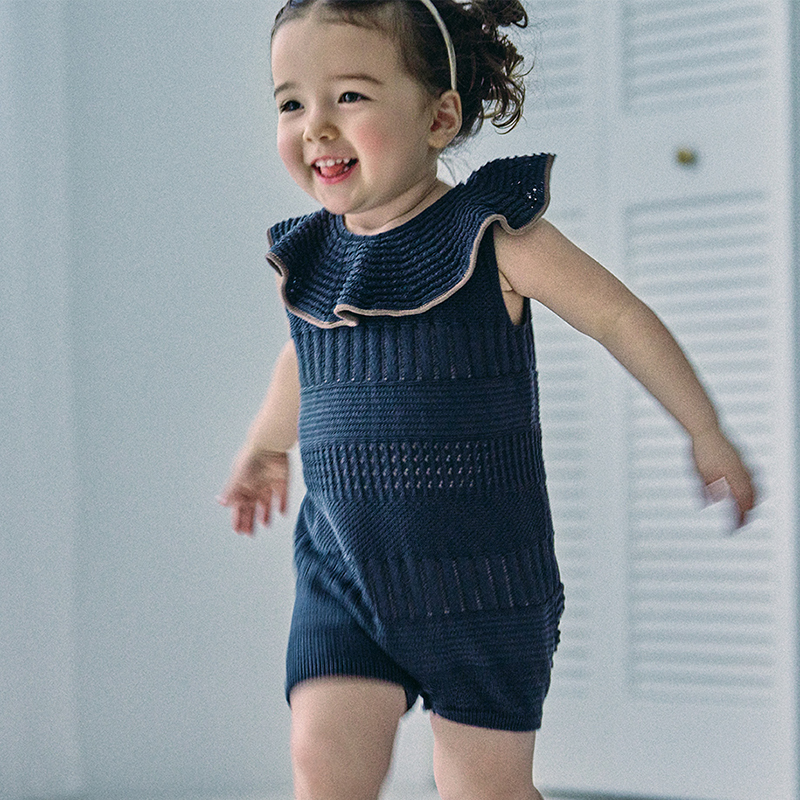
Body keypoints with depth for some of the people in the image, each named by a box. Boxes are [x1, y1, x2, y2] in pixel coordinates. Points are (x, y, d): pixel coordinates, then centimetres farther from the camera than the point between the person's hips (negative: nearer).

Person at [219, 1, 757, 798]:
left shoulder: (490, 238, -12)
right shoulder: (303, 259, 3)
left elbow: (620, 317, -3)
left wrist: (706, 433, 4)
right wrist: (266, 445, 40)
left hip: (480, 579, -3)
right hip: (342, 567, 4)